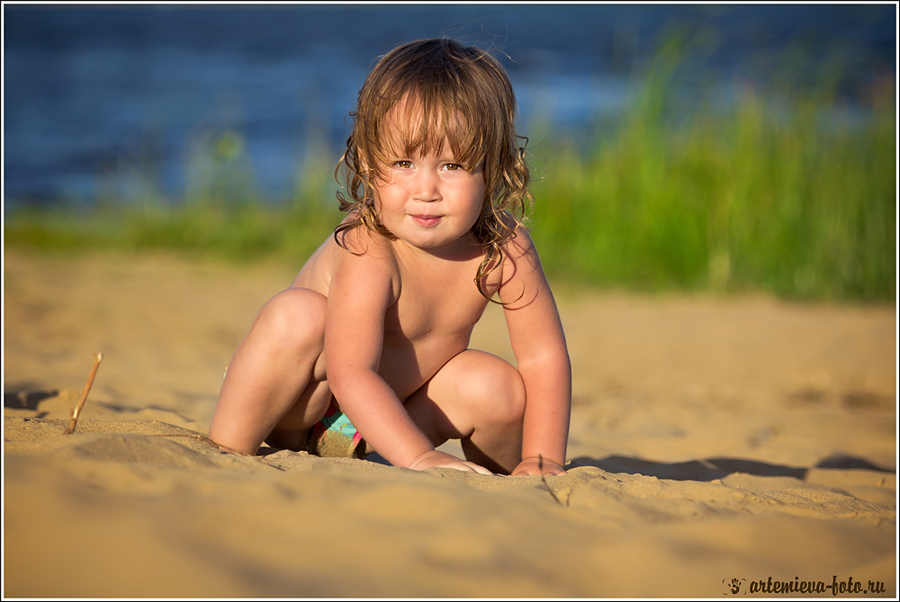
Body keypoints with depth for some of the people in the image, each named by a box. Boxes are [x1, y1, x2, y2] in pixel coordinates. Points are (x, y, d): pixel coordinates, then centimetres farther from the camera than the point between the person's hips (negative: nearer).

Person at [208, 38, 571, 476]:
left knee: (502, 388, -18)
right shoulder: (368, 254, -35)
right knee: (299, 314, -34)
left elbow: (544, 355, -14)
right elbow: (350, 374, -42)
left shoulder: (504, 248, -20)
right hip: (300, 407, -5)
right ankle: (224, 451, -20)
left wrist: (543, 460, -22)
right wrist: (419, 458, -50)